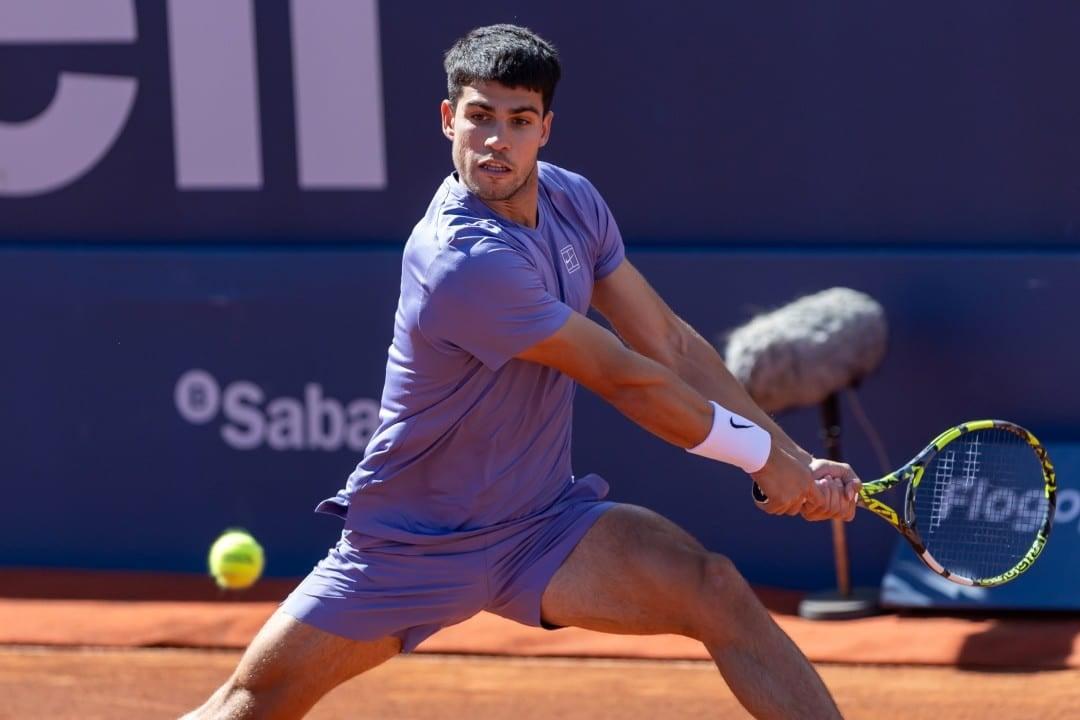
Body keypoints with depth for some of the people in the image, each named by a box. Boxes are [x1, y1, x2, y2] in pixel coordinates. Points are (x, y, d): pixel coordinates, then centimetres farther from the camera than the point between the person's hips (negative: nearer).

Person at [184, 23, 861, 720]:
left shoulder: (573, 200, -3)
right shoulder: (463, 262, -28)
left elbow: (671, 343, 4)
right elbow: (626, 381, -21)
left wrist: (796, 459, -3)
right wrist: (765, 454, -11)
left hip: (545, 530, 5)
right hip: (406, 549, -5)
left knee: (720, 592, -18)